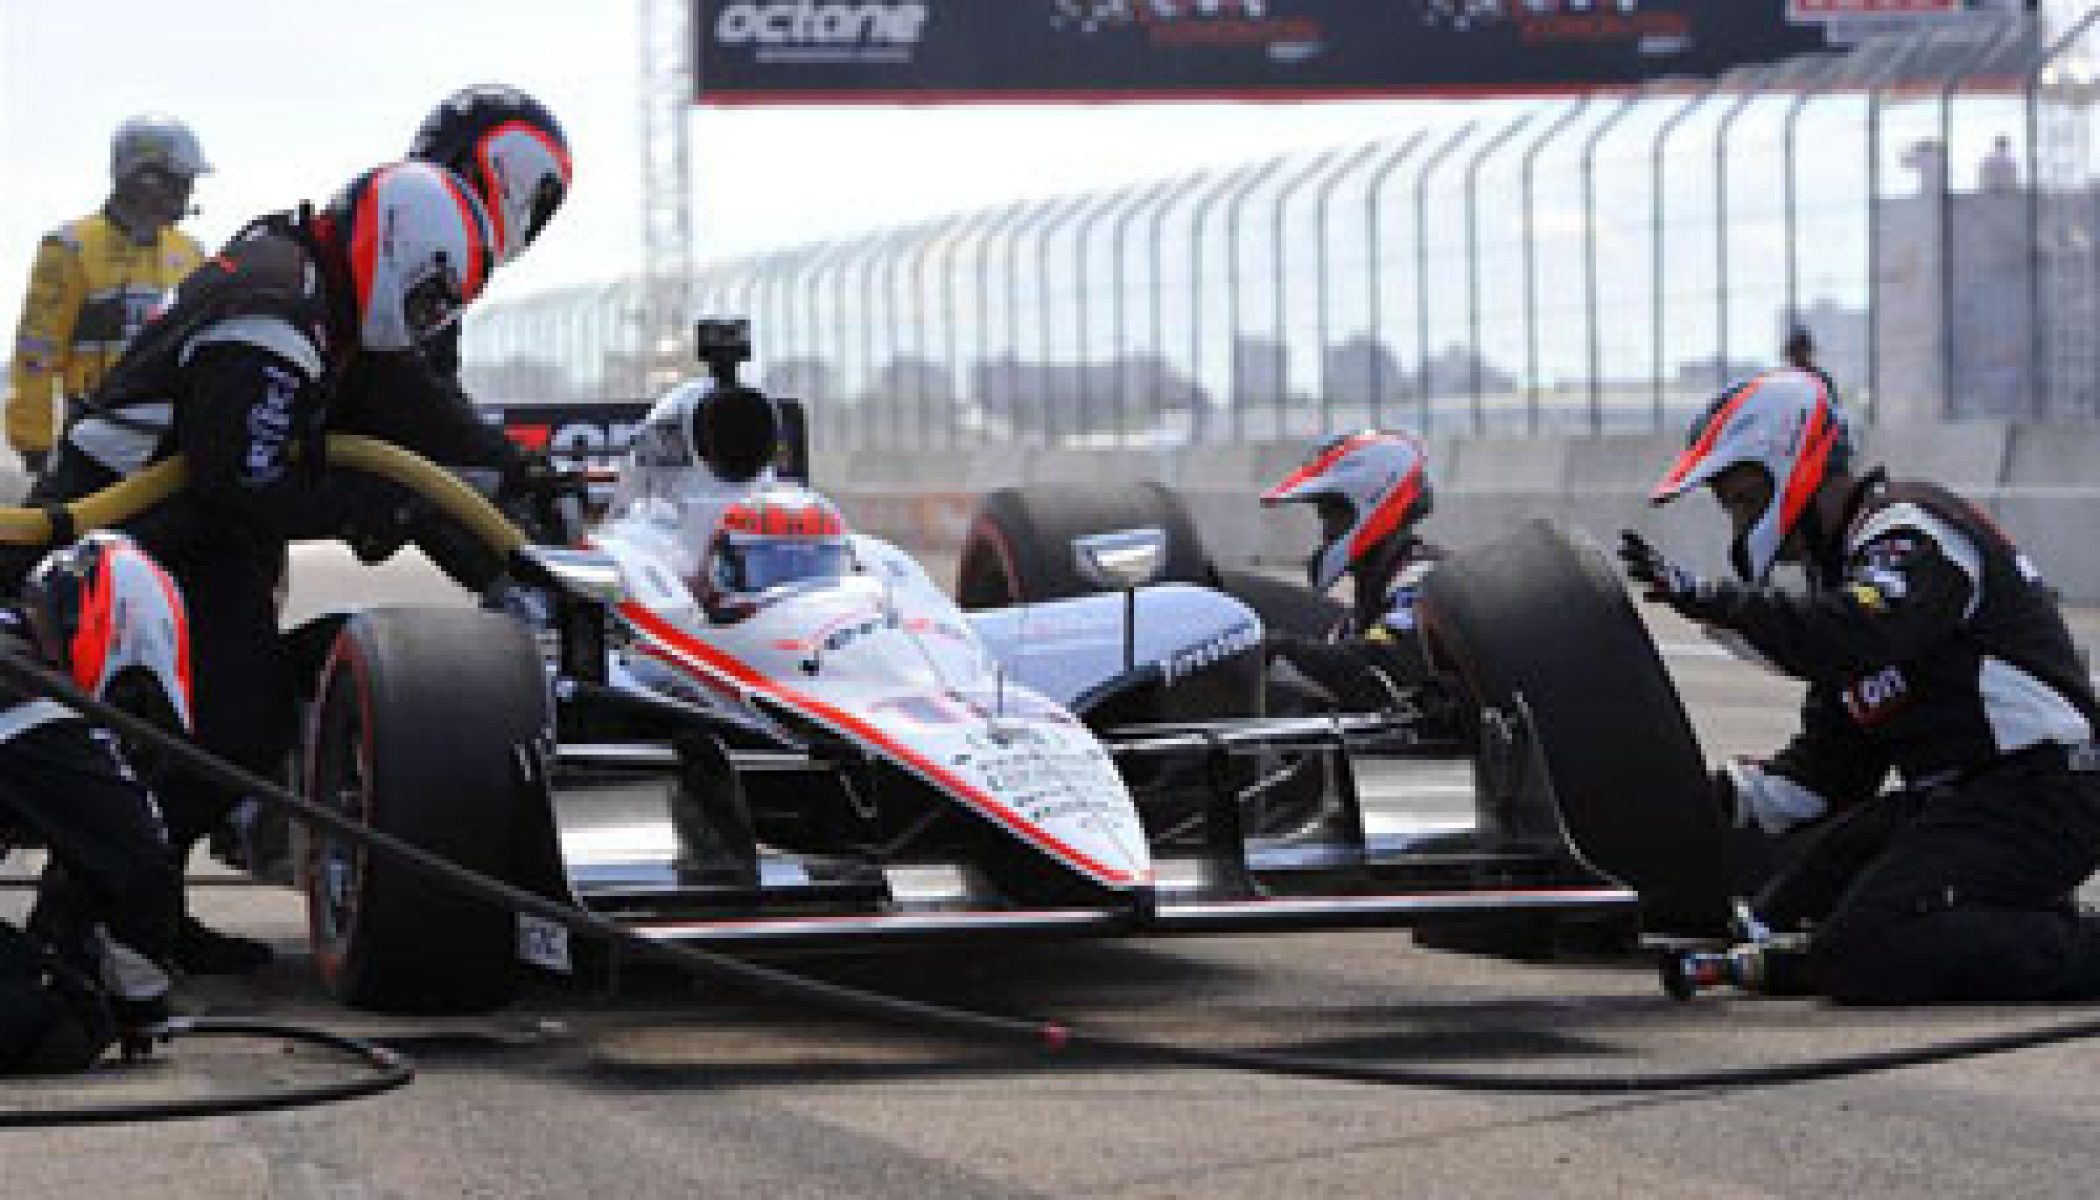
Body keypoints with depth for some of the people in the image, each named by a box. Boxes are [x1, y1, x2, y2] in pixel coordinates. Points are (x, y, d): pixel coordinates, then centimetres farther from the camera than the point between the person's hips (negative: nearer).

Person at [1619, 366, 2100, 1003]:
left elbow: (1855, 640, -32)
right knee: (1777, 932, 3)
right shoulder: (1841, 565, 21)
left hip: (2038, 801, -10)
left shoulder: (1910, 526, -10)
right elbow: (1831, 765, 21)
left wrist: (1708, 598, -28)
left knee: (1860, 956, -25)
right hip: (1948, 802, 10)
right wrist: (1722, 795, 6)